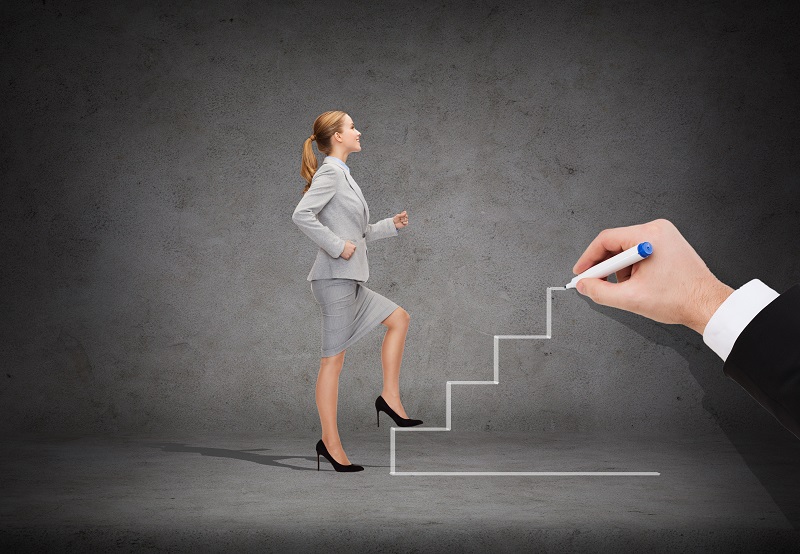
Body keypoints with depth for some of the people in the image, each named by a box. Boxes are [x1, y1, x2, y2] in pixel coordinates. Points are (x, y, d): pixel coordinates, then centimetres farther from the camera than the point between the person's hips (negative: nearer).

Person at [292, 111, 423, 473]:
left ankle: (390, 398, 14)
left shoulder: (343, 176, 20)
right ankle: (330, 442, 0)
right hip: (335, 279, -10)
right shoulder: (330, 173, -9)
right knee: (333, 359, -6)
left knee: (399, 318, 15)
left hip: (350, 280, 10)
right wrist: (337, 246, -20)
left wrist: (392, 225, 19)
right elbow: (301, 215, -24)